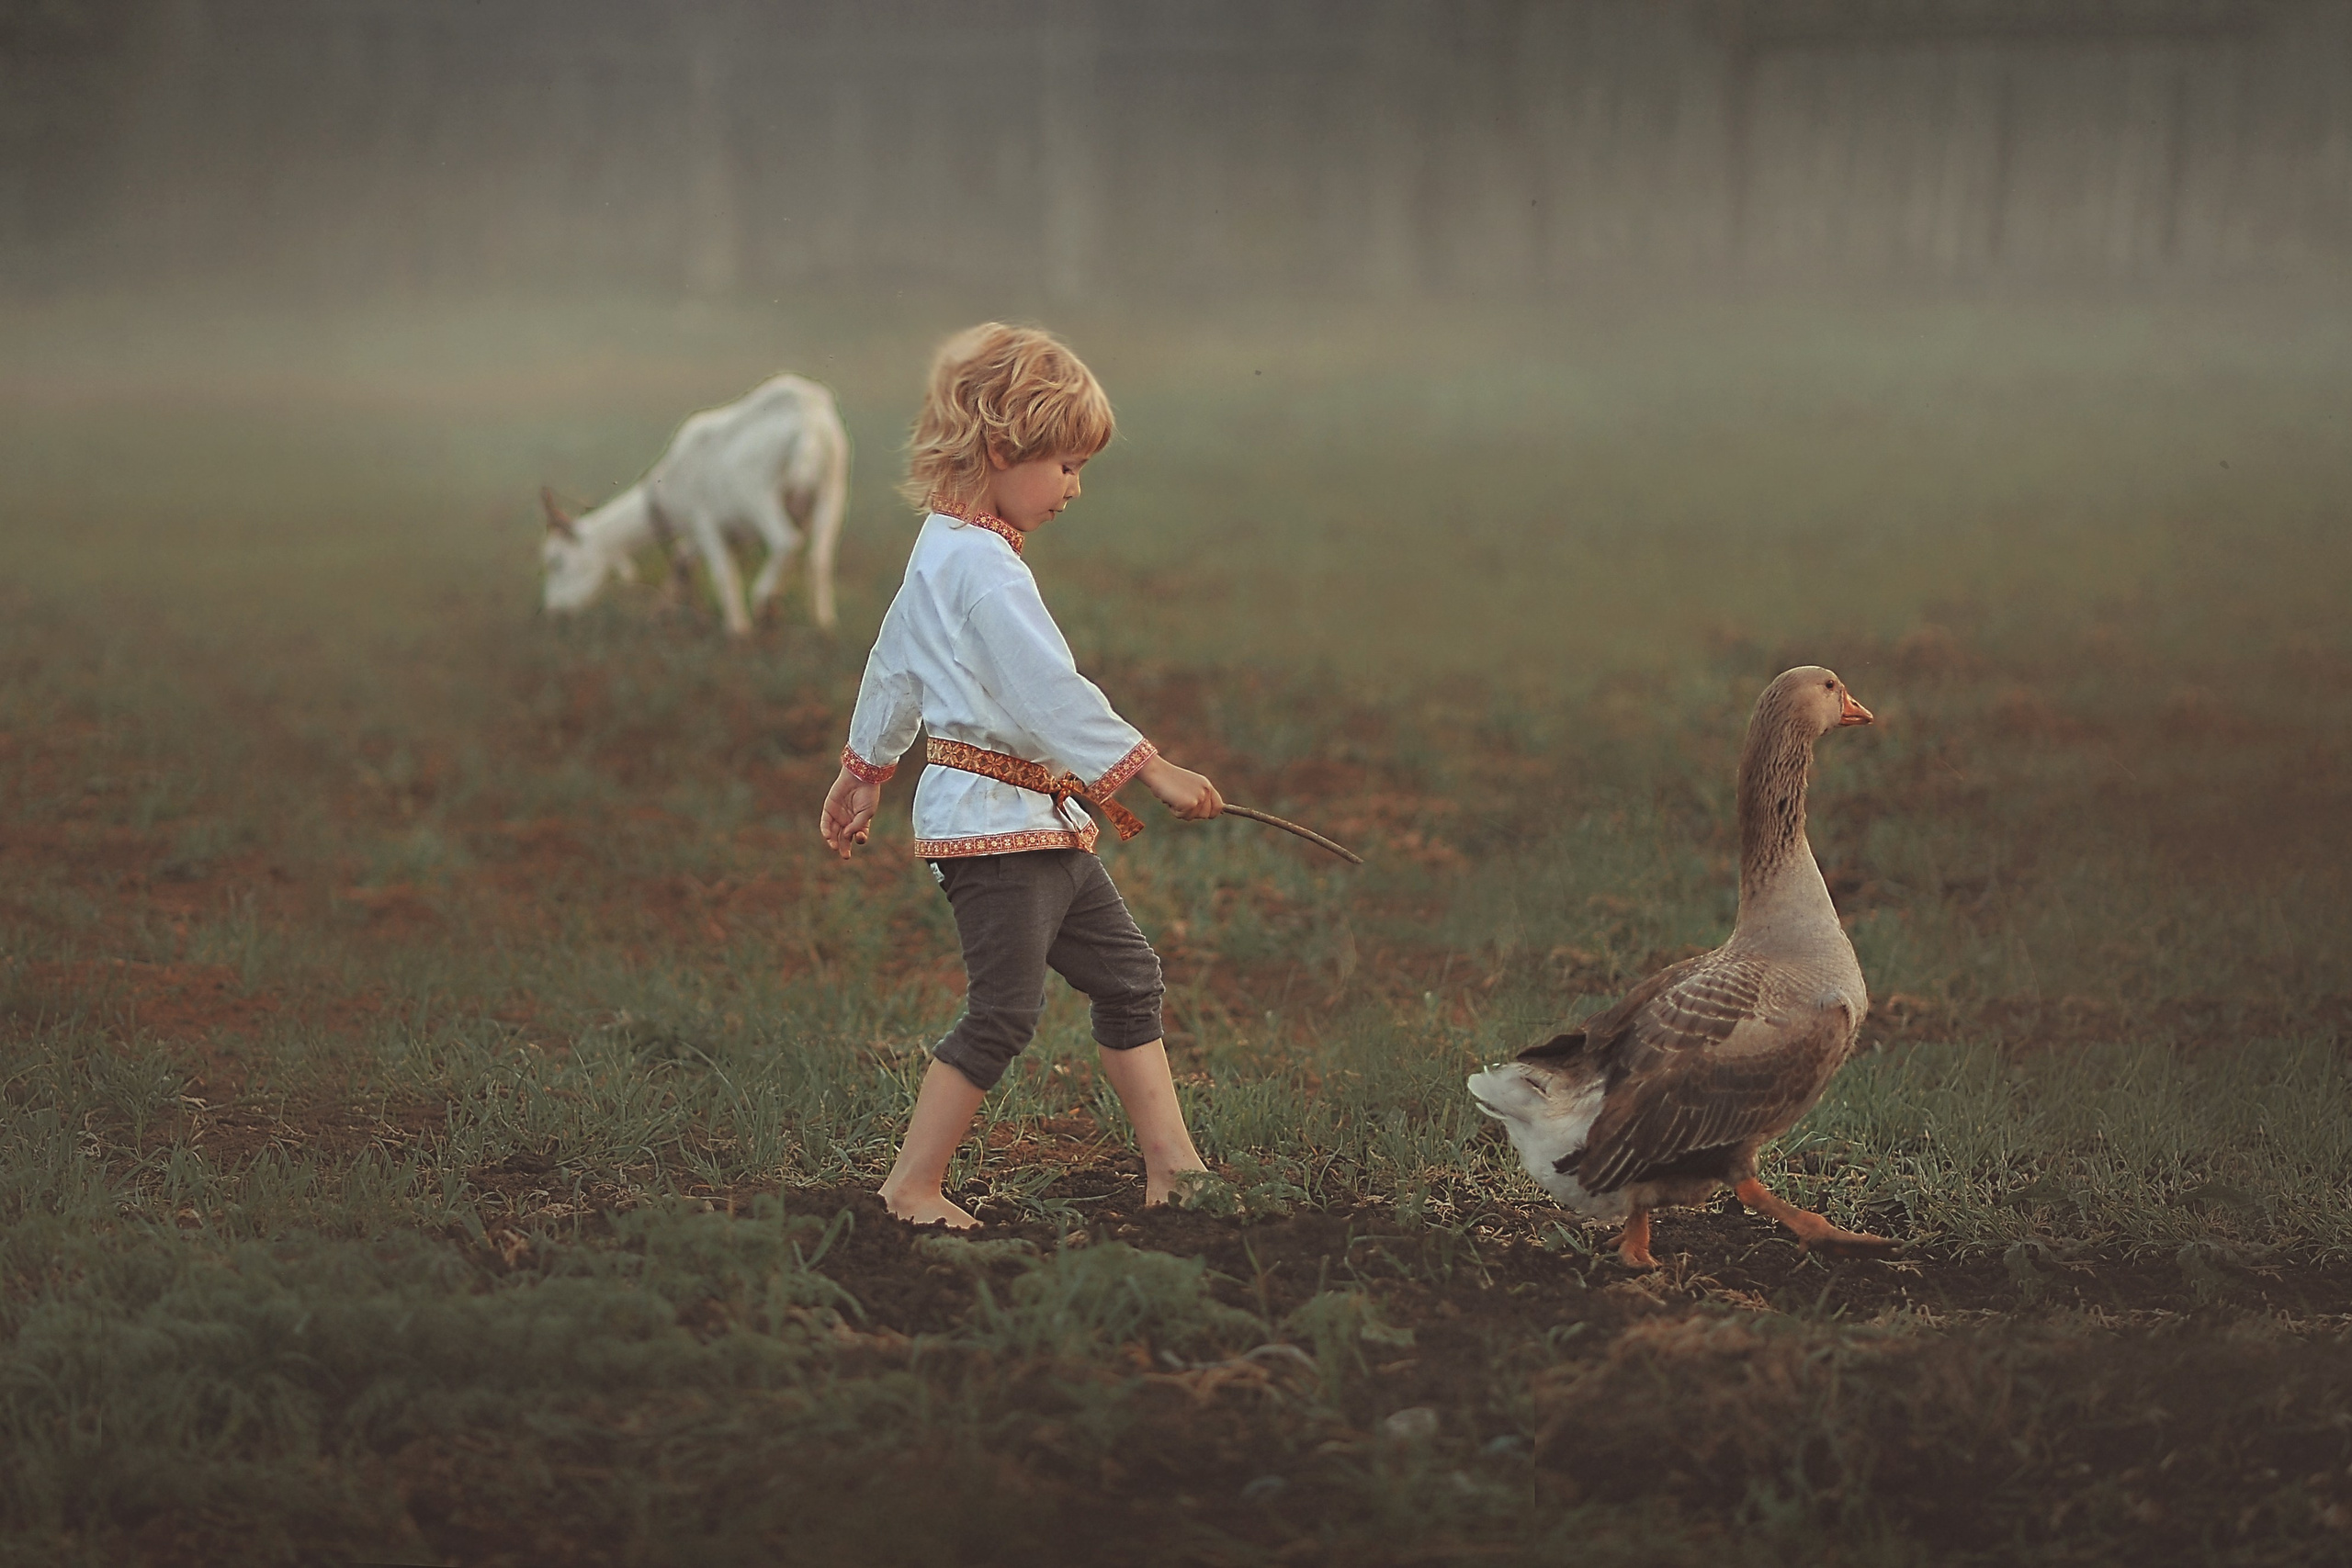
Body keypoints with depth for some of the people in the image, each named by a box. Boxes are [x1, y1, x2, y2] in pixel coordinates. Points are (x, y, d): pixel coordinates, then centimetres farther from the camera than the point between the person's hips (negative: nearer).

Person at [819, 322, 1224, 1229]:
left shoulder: (942, 547, 13)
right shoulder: (984, 567, -19)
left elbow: (896, 661, 24)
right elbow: (1050, 692, -25)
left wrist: (866, 768, 35)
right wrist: (1151, 768, -23)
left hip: (1037, 819, 11)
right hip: (992, 818, -11)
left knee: (1125, 971, 13)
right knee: (1003, 1013, -9)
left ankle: (1170, 1159, 16)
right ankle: (913, 1187, -3)